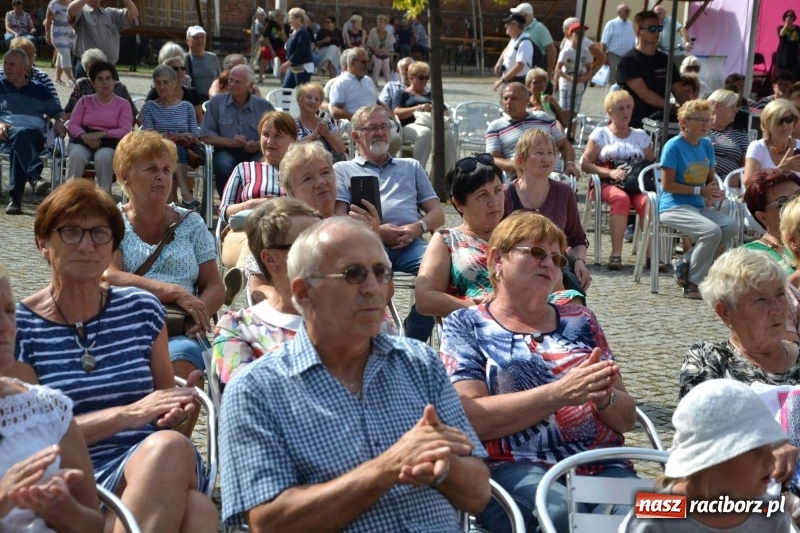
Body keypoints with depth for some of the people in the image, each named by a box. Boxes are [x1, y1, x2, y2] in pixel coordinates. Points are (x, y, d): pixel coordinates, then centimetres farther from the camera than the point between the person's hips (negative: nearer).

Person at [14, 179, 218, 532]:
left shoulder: (141, 309, 15)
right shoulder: (17, 327, 4)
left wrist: (177, 407, -2)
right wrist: (126, 414, -14)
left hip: (158, 474, 2)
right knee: (166, 446, -35)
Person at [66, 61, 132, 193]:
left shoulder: (122, 104, 12)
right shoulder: (85, 100, 18)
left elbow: (125, 131, -2)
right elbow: (72, 124, 7)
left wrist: (101, 134, -19)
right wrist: (85, 136, -17)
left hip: (109, 142, -2)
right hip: (83, 140, 2)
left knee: (103, 157, -37)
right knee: (77, 155, -34)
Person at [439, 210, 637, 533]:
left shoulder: (580, 321, 18)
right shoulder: (466, 325, 8)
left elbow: (626, 418, 17)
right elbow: (470, 417, -7)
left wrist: (604, 397, -7)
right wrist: (560, 392, -17)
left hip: (602, 465, 3)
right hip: (516, 469, -3)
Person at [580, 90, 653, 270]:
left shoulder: (641, 135, 25)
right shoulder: (601, 134, 15)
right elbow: (585, 164, 5)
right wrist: (610, 172, -11)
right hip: (607, 184, -2)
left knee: (647, 201, -34)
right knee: (621, 198, -38)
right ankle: (616, 253, -39)